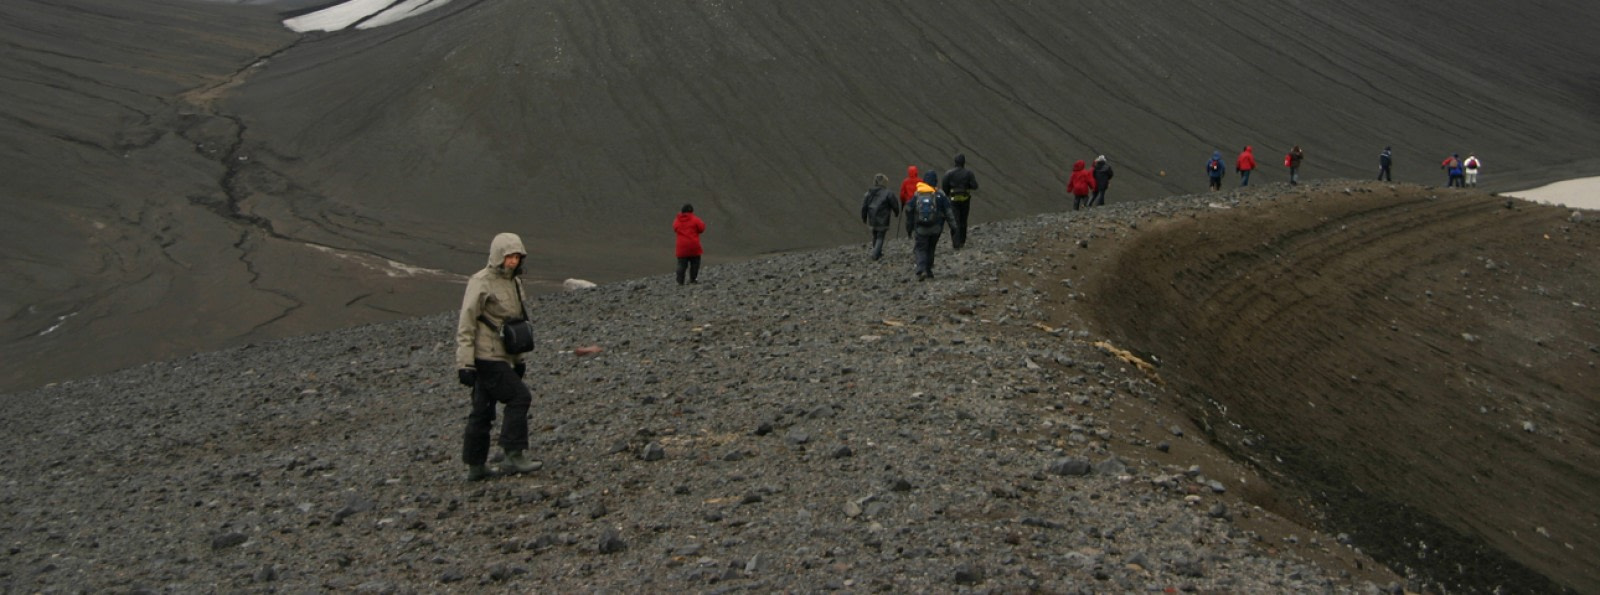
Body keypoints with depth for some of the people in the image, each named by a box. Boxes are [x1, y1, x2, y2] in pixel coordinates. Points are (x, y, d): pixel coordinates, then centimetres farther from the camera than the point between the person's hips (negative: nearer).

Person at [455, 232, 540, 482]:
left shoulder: (514, 282, 13)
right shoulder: (480, 283, -12)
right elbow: (466, 325, -15)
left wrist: (519, 359, 22)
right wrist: (464, 364, -19)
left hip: (501, 356, 8)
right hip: (485, 356, -8)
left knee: (482, 411, 10)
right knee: (519, 397, -14)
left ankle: (475, 466, 15)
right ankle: (514, 456, -11)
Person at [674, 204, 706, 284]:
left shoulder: (677, 221, 3)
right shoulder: (695, 220, -7)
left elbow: (675, 229, 17)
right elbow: (701, 229, -2)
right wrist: (703, 224, 17)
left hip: (682, 247, 3)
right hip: (693, 246, -2)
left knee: (681, 264, 5)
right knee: (695, 263, 10)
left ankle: (680, 281, -2)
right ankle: (693, 279, 6)